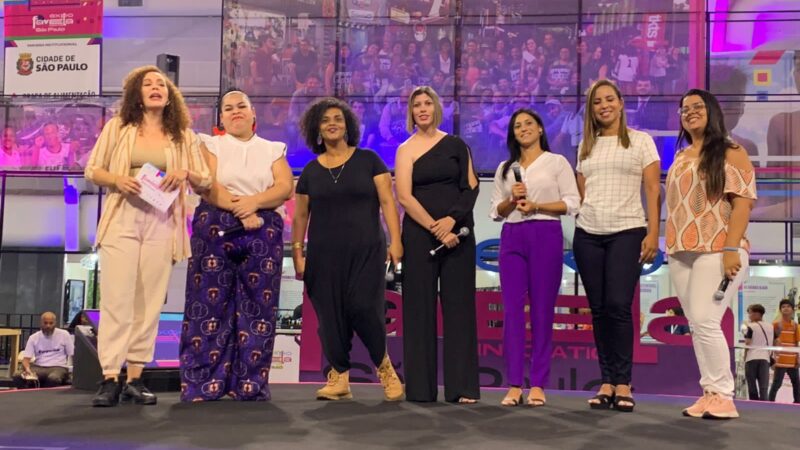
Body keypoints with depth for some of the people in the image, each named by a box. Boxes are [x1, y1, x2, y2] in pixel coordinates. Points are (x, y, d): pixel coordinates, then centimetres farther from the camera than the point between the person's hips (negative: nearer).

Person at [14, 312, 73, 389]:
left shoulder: (64, 334, 3)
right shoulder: (33, 337, 8)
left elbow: (73, 355, 3)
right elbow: (26, 358, 1)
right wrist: (27, 369, -23)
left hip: (58, 367, -2)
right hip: (38, 367, 2)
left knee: (53, 379, -39)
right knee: (18, 377, -27)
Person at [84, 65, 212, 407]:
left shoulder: (184, 136, 13)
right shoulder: (117, 127, 10)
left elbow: (205, 183, 12)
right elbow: (91, 170, 9)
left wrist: (186, 173, -10)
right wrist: (117, 179, -11)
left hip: (162, 224, 2)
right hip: (122, 220, -1)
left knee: (150, 301, 1)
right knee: (117, 298, -9)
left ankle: (135, 378, 6)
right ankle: (110, 379, -7)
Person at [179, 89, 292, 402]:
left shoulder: (272, 150, 16)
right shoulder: (211, 145, 12)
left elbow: (285, 187, 1)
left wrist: (254, 201, -15)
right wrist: (239, 208, -15)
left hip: (264, 233, 2)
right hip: (215, 229, -1)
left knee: (256, 307, -2)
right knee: (211, 305, -6)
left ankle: (250, 385, 2)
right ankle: (203, 384, -2)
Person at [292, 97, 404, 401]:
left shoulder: (368, 160, 5)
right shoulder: (310, 171, 12)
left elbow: (387, 201, 0)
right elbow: (300, 216, 13)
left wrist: (395, 240, -10)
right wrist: (297, 254, 6)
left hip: (365, 251, -2)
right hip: (324, 255, 3)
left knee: (363, 308, -13)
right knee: (330, 315, 0)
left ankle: (384, 366, 10)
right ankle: (339, 377, 10)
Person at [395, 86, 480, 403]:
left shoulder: (455, 145, 11)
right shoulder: (406, 150, 5)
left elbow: (471, 187, 6)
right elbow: (404, 197, -5)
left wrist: (452, 219, -9)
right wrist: (436, 229, -13)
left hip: (457, 232, 2)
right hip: (420, 233, -1)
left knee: (459, 306, 0)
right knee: (420, 307, -1)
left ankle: (462, 387, 3)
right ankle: (420, 388, 4)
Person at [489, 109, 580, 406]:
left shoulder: (556, 162, 6)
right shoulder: (505, 168, 17)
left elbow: (572, 202, -1)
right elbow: (496, 211, 14)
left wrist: (536, 205, -11)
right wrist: (512, 199, -5)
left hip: (546, 235, -3)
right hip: (512, 237, 3)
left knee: (542, 310, -2)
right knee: (512, 310, -3)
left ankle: (538, 384, 4)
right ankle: (514, 384, 1)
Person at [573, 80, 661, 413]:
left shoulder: (640, 141, 6)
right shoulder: (586, 146, 15)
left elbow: (653, 190, 0)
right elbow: (580, 193, 15)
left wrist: (653, 233, -8)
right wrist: (581, 221, 5)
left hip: (627, 232, -3)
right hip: (587, 235, 4)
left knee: (619, 306, -10)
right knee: (599, 309, 4)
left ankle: (622, 384, -2)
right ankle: (606, 382, 10)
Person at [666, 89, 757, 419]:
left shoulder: (731, 153, 0)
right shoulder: (680, 159, 19)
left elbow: (743, 200, -8)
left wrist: (732, 248, -18)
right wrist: (671, 246, 12)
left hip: (716, 250, -7)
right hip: (681, 253, 7)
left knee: (705, 321, -14)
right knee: (696, 325, 4)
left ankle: (723, 397, -6)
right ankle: (711, 393, 9)